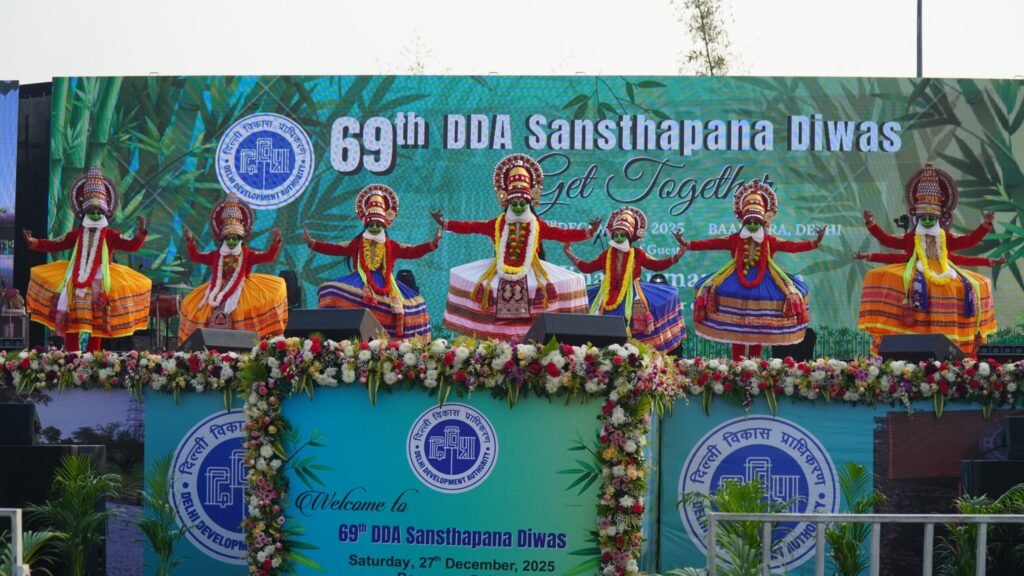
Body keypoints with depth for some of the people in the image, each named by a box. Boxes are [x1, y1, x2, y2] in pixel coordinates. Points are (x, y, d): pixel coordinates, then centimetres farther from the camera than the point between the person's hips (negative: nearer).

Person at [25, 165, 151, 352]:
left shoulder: (110, 235, 3)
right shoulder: (77, 234, 10)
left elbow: (132, 245, -7)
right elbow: (54, 245, 9)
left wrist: (140, 232, -23)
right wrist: (33, 242, -2)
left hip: (99, 283, -2)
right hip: (76, 280, 2)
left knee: (97, 321, -6)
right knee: (71, 319, -4)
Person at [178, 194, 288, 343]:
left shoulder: (247, 254, 3)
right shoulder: (217, 255, 9)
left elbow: (268, 256, -5)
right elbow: (195, 257, 10)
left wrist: (275, 243, -19)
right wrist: (190, 242, -1)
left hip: (242, 289, -2)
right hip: (220, 288, 2)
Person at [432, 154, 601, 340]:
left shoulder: (538, 226, 5)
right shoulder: (497, 224, 6)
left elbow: (563, 234, 0)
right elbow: (470, 227, 3)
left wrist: (587, 232, -10)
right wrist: (445, 223, -3)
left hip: (530, 272, 0)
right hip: (501, 271, 0)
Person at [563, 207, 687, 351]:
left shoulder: (637, 254, 0)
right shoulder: (606, 255, 6)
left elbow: (658, 265, 1)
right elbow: (587, 267, 15)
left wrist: (678, 255, -8)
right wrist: (570, 254, 13)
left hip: (631, 297, -2)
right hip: (609, 296, 2)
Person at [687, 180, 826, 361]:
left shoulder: (770, 241, 3)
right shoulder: (734, 239, 2)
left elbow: (791, 246, -7)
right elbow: (712, 243, -5)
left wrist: (814, 243, -20)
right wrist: (689, 245, -16)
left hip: (763, 282, 0)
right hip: (737, 280, 0)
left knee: (758, 329, 0)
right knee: (736, 327, -5)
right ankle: (737, 364, 1)